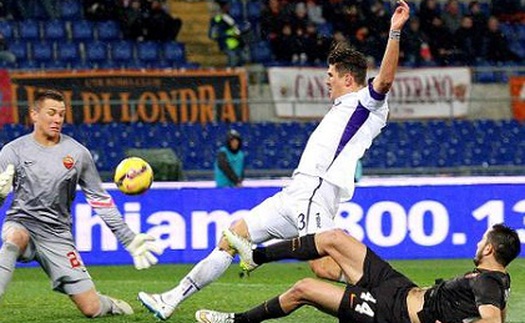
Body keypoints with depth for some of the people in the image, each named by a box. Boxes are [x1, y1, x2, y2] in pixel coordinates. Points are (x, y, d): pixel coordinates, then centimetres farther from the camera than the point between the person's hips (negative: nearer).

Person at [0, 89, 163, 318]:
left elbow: (100, 199, 9)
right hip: (21, 223, -1)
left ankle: (110, 306, 31)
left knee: (91, 308, -6)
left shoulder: (78, 153, 1)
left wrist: (129, 239, 5)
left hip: (57, 235, 1)